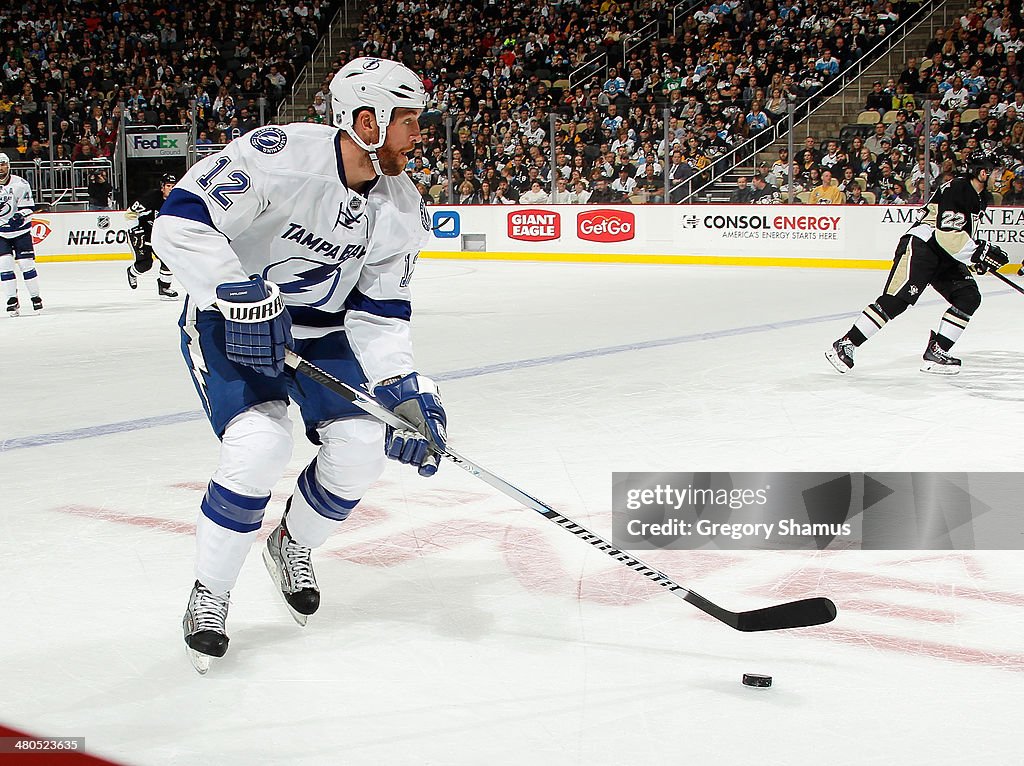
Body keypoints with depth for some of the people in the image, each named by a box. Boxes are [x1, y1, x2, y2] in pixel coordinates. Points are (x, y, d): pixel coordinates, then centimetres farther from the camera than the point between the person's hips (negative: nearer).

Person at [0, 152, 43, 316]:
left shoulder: (20, 184, -8)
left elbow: (28, 207, -11)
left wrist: (20, 215, -26)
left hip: (20, 230, -2)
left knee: (26, 263, -5)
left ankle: (35, 297, 7)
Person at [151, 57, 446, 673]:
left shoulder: (403, 208, -8)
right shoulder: (282, 155, -28)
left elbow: (381, 310, -3)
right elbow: (180, 220, -31)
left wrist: (403, 389, -16)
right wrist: (240, 296, -39)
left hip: (323, 327, 6)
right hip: (229, 318, -6)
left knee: (360, 446, -10)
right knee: (260, 444, -25)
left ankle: (293, 547, 22)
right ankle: (209, 594, -2)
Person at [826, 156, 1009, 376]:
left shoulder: (980, 198, 16)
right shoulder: (956, 189, -16)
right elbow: (947, 233, -24)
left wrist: (979, 252, 15)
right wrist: (978, 252, -21)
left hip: (945, 257, 10)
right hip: (920, 247, -10)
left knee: (969, 297, -5)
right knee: (896, 300, -19)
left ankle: (935, 352, -3)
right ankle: (845, 345, -16)